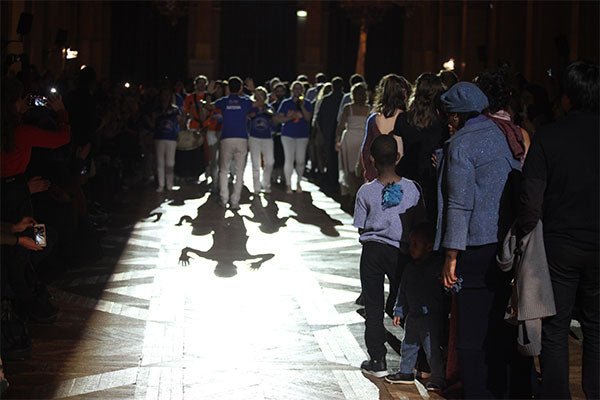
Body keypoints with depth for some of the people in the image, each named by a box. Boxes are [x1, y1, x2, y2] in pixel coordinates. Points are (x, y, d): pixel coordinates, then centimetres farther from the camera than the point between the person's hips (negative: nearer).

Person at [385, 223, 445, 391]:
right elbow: (403, 291, 17)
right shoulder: (410, 267, 8)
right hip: (413, 315, 7)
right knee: (408, 345, 17)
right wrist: (399, 312, 17)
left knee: (432, 348, -4)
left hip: (432, 316, -7)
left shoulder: (438, 266, -14)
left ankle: (438, 379, 8)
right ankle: (406, 373, 33)